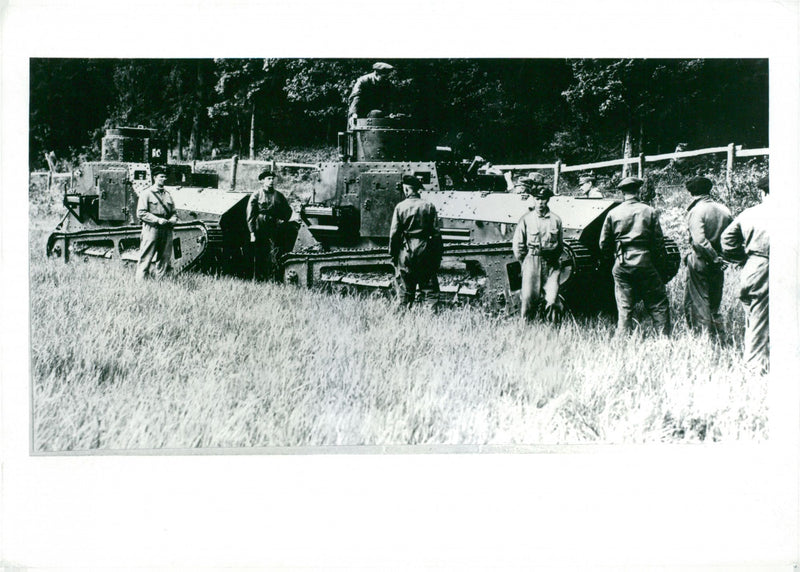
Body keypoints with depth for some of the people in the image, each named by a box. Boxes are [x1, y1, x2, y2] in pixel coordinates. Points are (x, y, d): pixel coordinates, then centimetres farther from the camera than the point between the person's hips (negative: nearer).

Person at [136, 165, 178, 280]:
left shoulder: (167, 195, 18)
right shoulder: (146, 193, 1)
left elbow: (174, 213, 22)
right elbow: (141, 213, -7)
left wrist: (173, 220, -1)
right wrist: (157, 220, -15)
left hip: (166, 231, 6)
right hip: (151, 229, -6)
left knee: (164, 259, 5)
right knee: (146, 259, -7)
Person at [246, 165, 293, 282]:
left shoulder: (279, 196, 11)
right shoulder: (256, 195, 3)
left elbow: (288, 211, 26)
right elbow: (250, 216, 0)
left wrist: (282, 220, 9)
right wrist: (252, 232, -7)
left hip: (274, 232, 2)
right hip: (259, 232, -2)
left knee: (274, 258, -8)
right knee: (258, 258, 3)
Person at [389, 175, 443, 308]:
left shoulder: (400, 207, -4)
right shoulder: (429, 207, -1)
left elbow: (394, 233, -4)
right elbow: (436, 233, -1)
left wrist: (393, 254, 5)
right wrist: (438, 255, 6)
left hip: (406, 251, 0)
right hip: (425, 251, 1)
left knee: (404, 287, 8)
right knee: (429, 287, 5)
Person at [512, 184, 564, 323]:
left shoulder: (556, 220, 7)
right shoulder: (526, 219, 2)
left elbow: (561, 244, 19)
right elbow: (517, 245, 8)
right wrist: (525, 262, 9)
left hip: (551, 264, 1)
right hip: (532, 261, -1)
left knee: (552, 300, -8)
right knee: (528, 298, -6)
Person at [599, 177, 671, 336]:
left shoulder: (613, 213, 3)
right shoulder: (649, 211, 0)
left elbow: (603, 245, 6)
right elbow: (658, 241, 0)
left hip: (621, 266, 2)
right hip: (645, 264, -2)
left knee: (624, 308, 6)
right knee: (658, 305, 5)